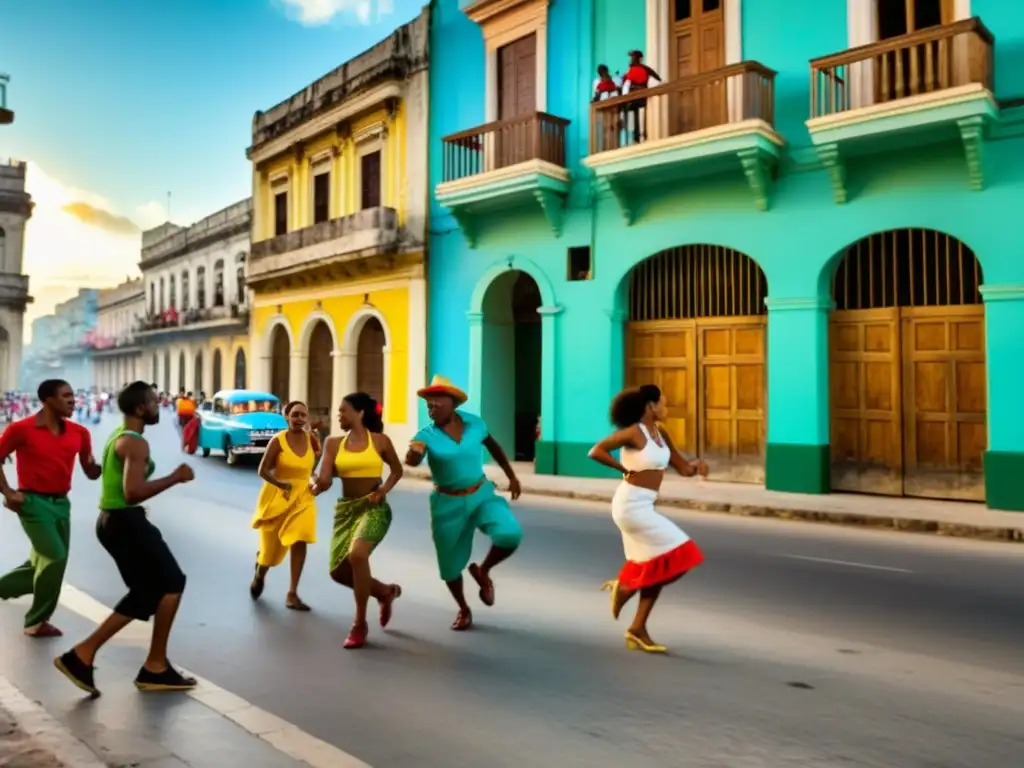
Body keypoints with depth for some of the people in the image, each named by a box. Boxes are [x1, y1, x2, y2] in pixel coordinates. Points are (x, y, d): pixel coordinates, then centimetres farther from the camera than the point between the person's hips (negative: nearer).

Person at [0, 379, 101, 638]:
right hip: (34, 502, -6)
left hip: (61, 503, 6)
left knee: (45, 562, 14)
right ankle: (37, 621, 6)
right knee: (55, 558, -12)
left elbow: (91, 472, 6)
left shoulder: (79, 433, 2)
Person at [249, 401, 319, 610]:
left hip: (302, 497, 2)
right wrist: (280, 484, -29)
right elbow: (263, 470, -13)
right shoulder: (278, 440, -15)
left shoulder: (312, 440, -4)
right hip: (277, 496, -2)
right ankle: (259, 575, 48)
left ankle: (292, 593, -5)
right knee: (271, 544, 12)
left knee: (299, 541, -16)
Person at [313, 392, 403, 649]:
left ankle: (360, 623, -10)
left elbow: (397, 470, 11)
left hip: (374, 508, -5)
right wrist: (318, 485, -26)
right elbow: (325, 479, -4)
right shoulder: (334, 443, 4)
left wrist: (384, 489, -7)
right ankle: (385, 591, 33)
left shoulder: (380, 441, -2)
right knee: (338, 571, 4)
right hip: (345, 508, 5)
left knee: (357, 555, -29)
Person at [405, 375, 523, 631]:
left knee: (510, 534, -23)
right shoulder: (427, 435, -15)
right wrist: (413, 454, -58)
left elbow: (493, 447, 11)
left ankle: (482, 571, 8)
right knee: (450, 563, 7)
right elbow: (411, 461, -35)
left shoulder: (474, 423, -8)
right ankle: (463, 610, 36)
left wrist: (511, 476, 17)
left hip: (481, 494, 1)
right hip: (448, 503, -1)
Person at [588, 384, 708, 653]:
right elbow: (596, 451, -20)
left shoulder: (661, 434, 11)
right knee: (673, 555, -8)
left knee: (658, 566, 10)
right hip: (631, 505, -9)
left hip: (643, 506, 9)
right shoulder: (634, 432, -15)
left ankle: (637, 630, 17)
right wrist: (626, 470, -15)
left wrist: (696, 466, -8)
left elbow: (682, 467, 13)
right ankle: (623, 587, 9)